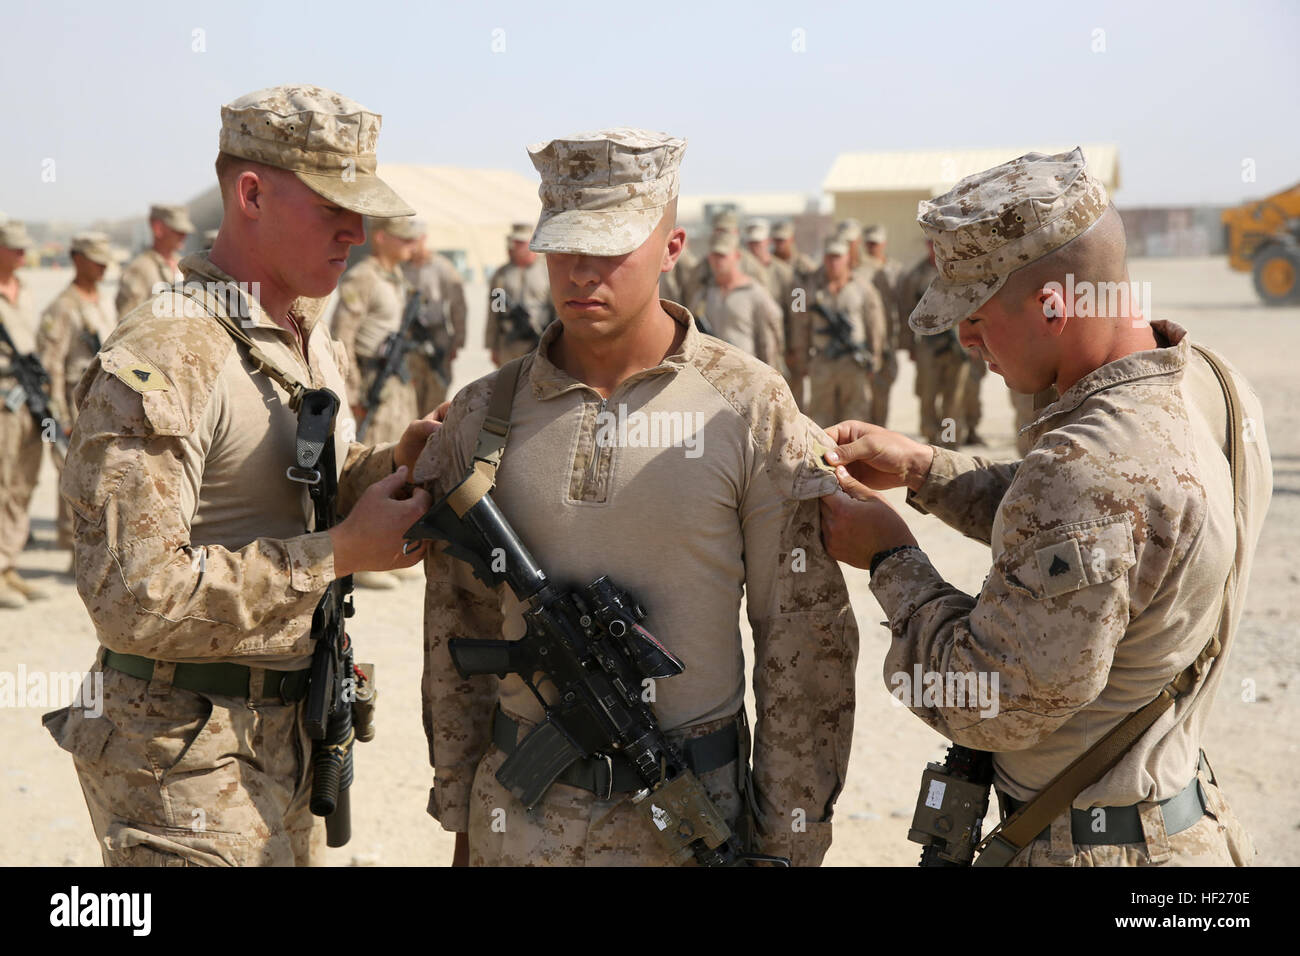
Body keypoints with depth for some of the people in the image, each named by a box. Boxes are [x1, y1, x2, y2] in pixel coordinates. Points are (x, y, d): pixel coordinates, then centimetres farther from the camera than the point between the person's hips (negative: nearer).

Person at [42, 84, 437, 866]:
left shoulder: (313, 343, 9)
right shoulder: (162, 361, -21)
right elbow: (134, 599, -27)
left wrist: (393, 468, -1)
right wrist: (339, 553, -23)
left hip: (291, 736, 9)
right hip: (187, 759, -8)